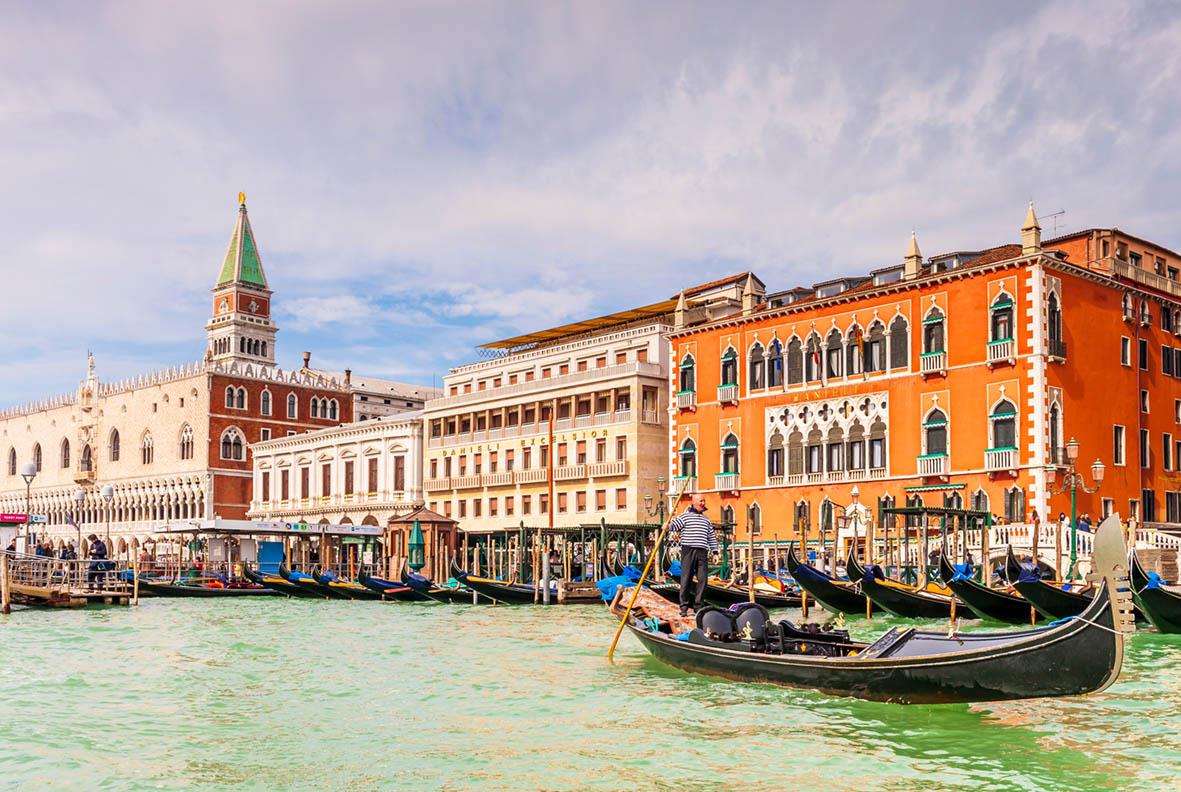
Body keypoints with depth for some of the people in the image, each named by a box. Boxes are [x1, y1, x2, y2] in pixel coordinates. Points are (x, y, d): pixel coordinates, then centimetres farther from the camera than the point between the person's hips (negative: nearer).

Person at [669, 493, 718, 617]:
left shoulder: (706, 519, 21)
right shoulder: (685, 516, 5)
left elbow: (712, 536, 23)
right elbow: (673, 525, -5)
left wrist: (714, 551, 16)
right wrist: (668, 524, -27)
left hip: (702, 552, 5)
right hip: (688, 550, -5)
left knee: (702, 579, 2)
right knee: (686, 579, -5)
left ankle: (698, 607, 10)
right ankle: (684, 607, 0)